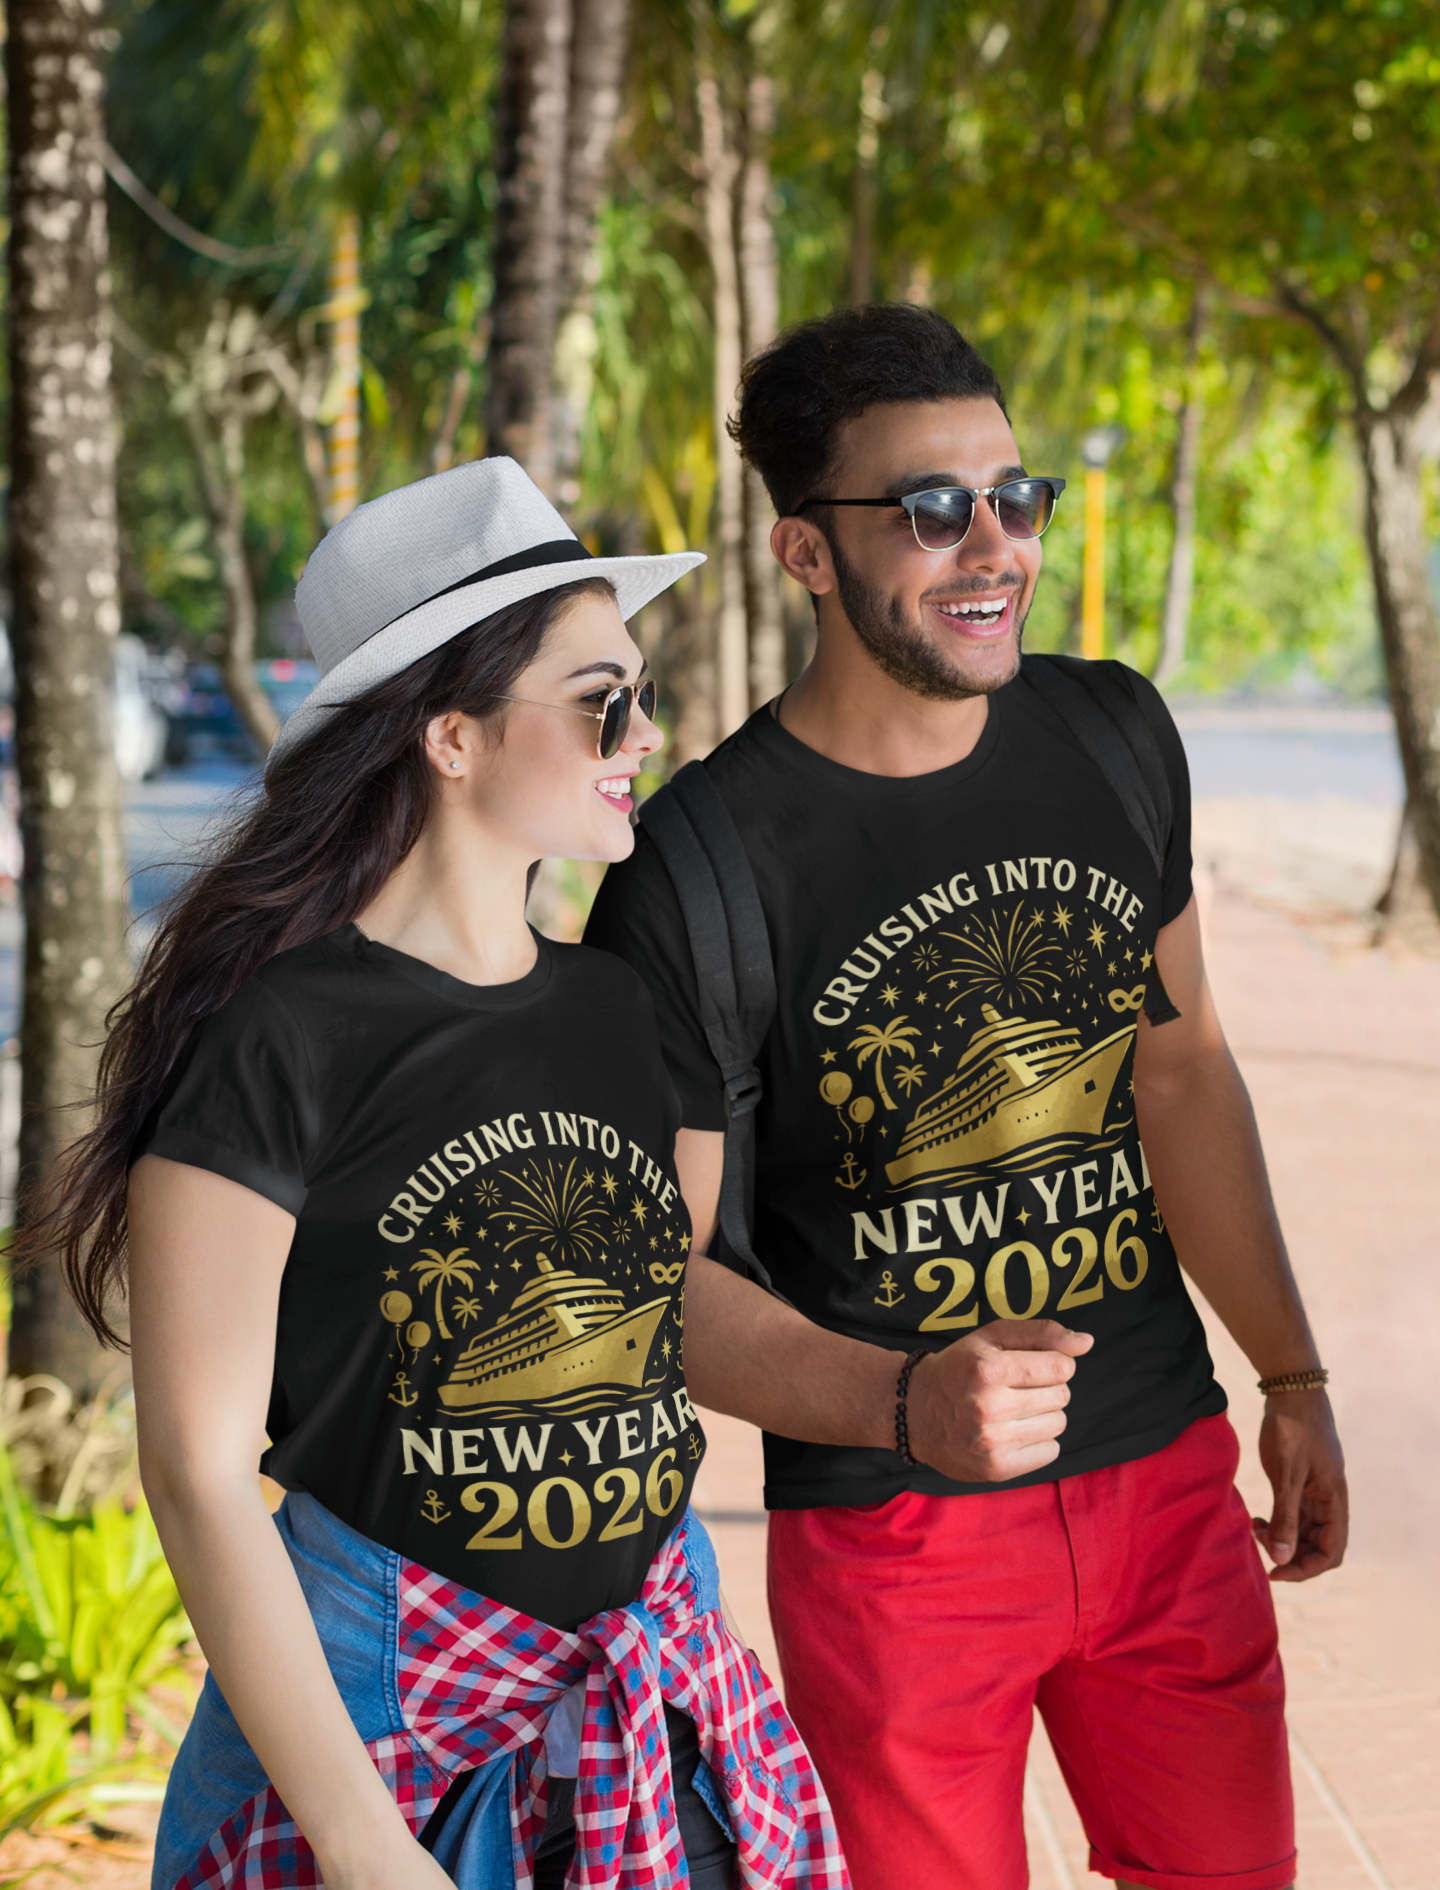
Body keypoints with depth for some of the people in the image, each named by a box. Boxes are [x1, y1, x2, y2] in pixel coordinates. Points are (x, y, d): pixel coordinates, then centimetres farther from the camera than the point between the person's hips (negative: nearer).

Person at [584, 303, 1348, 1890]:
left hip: (1167, 1478, 5)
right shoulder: (693, 868, -17)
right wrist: (903, 1406, -29)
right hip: (895, 1531, -5)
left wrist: (1292, 1375, 14)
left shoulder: (1115, 739, 1)